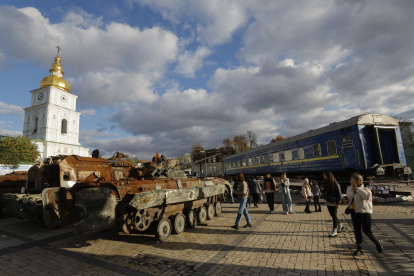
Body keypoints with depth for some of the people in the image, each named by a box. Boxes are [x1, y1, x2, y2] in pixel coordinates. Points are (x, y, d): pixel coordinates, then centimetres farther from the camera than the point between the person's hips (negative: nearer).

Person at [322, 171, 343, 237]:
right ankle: (340, 225, 39)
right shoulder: (326, 182, 8)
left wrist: (338, 203, -17)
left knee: (334, 216, -3)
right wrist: (323, 189, 0)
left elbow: (339, 193, -15)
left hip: (334, 202, -8)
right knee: (332, 215, 16)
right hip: (328, 202, 8)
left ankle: (334, 231, 3)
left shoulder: (335, 183, -15)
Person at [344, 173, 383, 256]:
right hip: (354, 212, 6)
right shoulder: (350, 189, 7)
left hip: (364, 212, -6)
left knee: (367, 230, 1)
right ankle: (359, 249, 15)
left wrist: (357, 189, -26)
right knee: (357, 230, 7)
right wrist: (347, 201, 1)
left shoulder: (364, 189, -12)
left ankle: (378, 243, 30)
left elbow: (367, 196, -33)